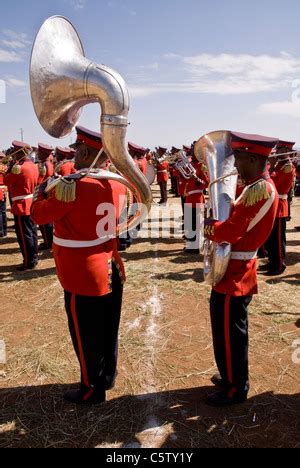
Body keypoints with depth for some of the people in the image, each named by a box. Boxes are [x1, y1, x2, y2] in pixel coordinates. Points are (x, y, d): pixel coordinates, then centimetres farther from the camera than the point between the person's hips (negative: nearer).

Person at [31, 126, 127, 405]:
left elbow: (39, 215, -11)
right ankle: (107, 376, 40)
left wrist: (41, 193, 10)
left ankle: (92, 390, 29)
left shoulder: (72, 186, -23)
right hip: (111, 270, 7)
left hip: (83, 277, -7)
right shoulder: (117, 184, 0)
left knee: (86, 336, 11)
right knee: (108, 329, 21)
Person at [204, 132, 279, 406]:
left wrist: (209, 227, -9)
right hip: (238, 270, 10)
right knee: (232, 328, 22)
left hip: (233, 274, -10)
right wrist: (218, 223, -2)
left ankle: (235, 389, 21)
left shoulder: (258, 190, -22)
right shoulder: (264, 185, 11)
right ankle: (233, 377, 39)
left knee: (228, 332, 4)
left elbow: (230, 232, -27)